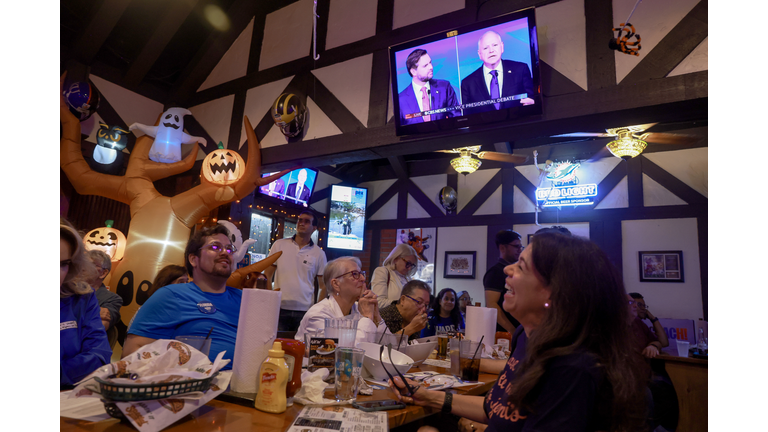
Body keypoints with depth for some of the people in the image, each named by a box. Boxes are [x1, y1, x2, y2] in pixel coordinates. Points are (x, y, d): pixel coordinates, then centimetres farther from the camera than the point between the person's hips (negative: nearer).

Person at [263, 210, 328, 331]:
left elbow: (323, 286, 8)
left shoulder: (319, 253, 6)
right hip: (279, 308, 0)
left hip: (304, 311, 0)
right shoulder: (279, 245, 6)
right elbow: (267, 276, 7)